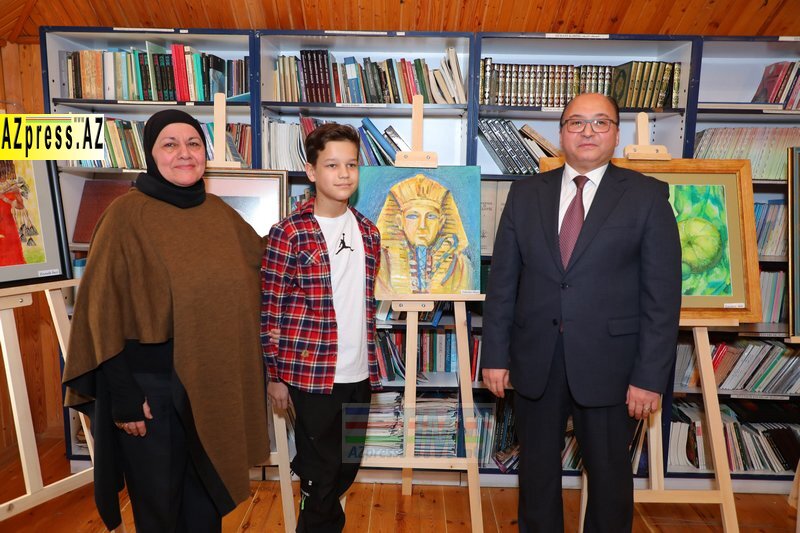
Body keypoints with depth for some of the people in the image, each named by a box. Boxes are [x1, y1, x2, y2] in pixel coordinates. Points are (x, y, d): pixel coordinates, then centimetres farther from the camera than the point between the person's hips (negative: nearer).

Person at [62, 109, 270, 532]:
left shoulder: (219, 212, 3)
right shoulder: (126, 215, -12)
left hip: (215, 383, 5)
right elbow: (104, 311, -13)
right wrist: (123, 397, -14)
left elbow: (265, 265, 17)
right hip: (150, 385, -4)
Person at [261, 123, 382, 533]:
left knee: (347, 468, 19)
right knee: (322, 472, 9)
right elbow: (270, 308, -8)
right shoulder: (289, 232, -10)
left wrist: (371, 362, 15)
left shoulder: (367, 231, 6)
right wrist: (275, 375, -7)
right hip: (311, 374, -5)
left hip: (358, 374, 6)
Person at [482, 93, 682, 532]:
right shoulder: (526, 192, 4)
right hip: (534, 359, 2)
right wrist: (495, 353, 0)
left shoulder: (647, 196, -2)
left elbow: (662, 294, -5)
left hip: (607, 361, -1)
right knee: (537, 467, 17)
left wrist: (650, 375, -9)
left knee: (609, 472, 15)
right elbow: (502, 278, 3)